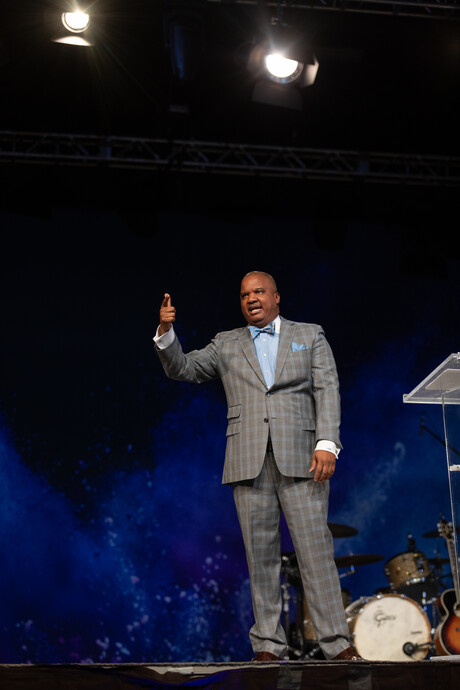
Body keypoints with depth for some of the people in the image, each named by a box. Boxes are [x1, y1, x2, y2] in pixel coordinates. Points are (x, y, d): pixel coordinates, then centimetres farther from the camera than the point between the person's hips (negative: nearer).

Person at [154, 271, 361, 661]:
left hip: (299, 457, -1)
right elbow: (183, 369, 11)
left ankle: (337, 643, -2)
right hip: (249, 461, 2)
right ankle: (269, 644, 8)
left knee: (315, 548, -6)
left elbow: (327, 390, 4)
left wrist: (327, 443, -10)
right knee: (261, 554, 2)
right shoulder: (227, 345, 18)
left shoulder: (310, 336, 14)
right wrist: (166, 333, -8)